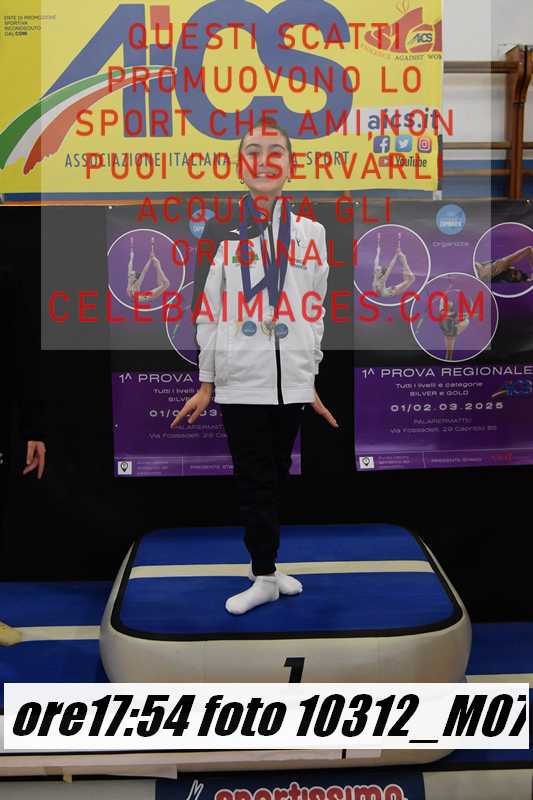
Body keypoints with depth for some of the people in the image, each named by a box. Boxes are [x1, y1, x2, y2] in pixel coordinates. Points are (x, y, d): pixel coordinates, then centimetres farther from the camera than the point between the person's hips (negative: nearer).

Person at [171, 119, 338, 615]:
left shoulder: (309, 231, 10)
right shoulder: (220, 230, 5)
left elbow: (315, 311, 11)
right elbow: (208, 310, 3)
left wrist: (313, 381, 10)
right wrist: (205, 384, 2)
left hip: (291, 379, 2)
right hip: (239, 378, -2)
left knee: (275, 477, 11)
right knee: (253, 480, 1)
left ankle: (263, 562, 28)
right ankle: (264, 576, 13)